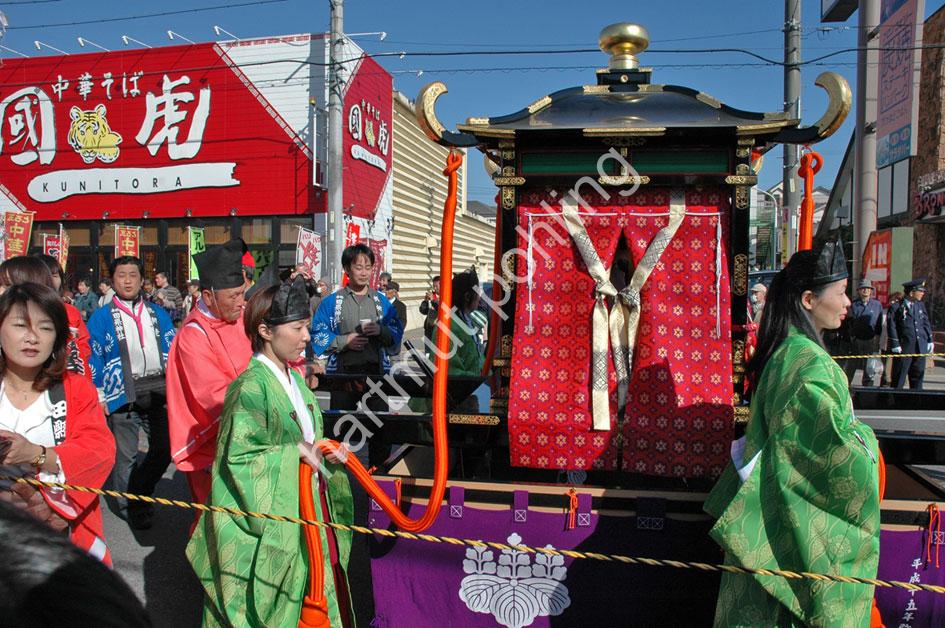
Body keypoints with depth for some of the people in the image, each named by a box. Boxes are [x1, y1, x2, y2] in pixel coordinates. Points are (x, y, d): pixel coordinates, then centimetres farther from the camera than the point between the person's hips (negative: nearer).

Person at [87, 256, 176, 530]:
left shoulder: (158, 314, 12)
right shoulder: (101, 318, 2)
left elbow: (172, 351, 12)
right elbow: (92, 360, 1)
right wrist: (98, 397, -7)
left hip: (159, 391, 3)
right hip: (123, 394, -3)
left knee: (164, 448, 8)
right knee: (126, 456, 4)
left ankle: (140, 492, 31)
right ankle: (130, 506, 21)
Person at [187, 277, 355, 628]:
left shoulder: (294, 378, 6)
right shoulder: (251, 387, -19)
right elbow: (238, 457, -23)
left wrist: (324, 454, -3)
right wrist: (296, 452, -21)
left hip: (307, 507, 8)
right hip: (271, 518, -7)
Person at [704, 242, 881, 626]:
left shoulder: (780, 350, 5)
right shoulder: (810, 362, -23)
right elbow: (841, 452, -24)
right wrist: (864, 438, -5)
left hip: (772, 505, 9)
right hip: (803, 518, -9)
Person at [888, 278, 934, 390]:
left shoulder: (921, 305, 10)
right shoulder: (897, 307, -8)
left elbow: (926, 323, 16)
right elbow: (892, 327, -10)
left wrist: (929, 340, 11)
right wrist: (895, 345, -14)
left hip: (921, 346, 6)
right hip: (904, 347, -6)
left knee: (918, 374, 11)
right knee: (899, 375, 1)